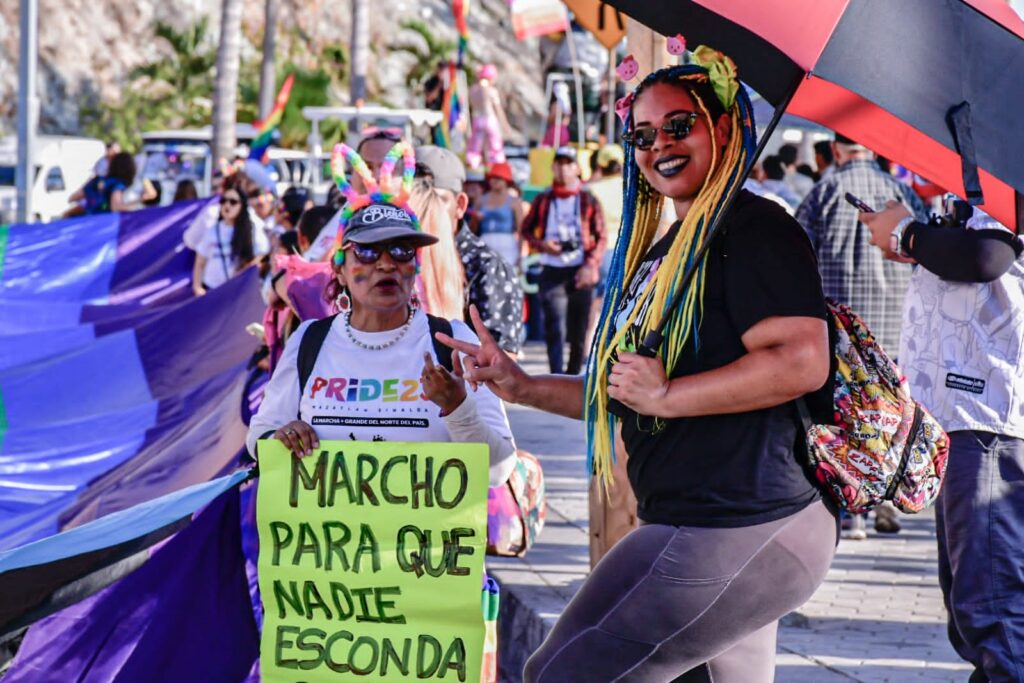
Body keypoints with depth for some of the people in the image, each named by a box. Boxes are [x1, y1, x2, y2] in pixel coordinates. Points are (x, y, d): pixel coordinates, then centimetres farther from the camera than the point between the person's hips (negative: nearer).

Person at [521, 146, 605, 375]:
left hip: (581, 272, 1)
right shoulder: (543, 200, 7)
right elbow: (526, 229, 15)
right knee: (555, 328, -13)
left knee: (579, 329, 7)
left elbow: (601, 237, 5)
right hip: (552, 271, -1)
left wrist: (590, 265, -8)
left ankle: (573, 375, 22)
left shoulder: (588, 200, 5)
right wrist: (541, 244, -5)